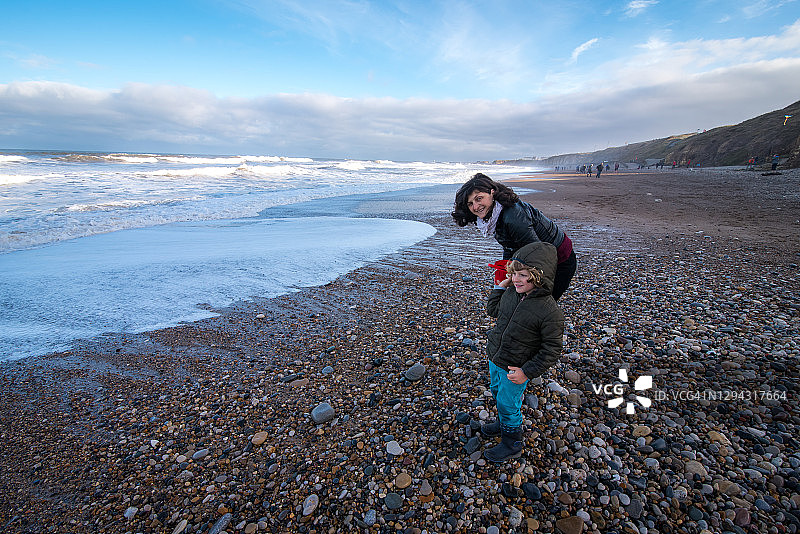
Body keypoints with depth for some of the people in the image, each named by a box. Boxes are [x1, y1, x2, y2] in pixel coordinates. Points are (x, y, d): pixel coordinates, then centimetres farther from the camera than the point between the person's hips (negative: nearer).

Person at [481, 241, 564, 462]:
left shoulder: (550, 312, -26)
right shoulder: (511, 293, -7)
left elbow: (552, 349, -18)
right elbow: (493, 311, 12)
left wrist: (527, 372, -19)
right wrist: (500, 287, -2)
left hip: (515, 369, -7)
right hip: (495, 358, 7)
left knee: (507, 404, 10)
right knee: (496, 392, 26)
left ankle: (512, 444, 36)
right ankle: (503, 424, 55)